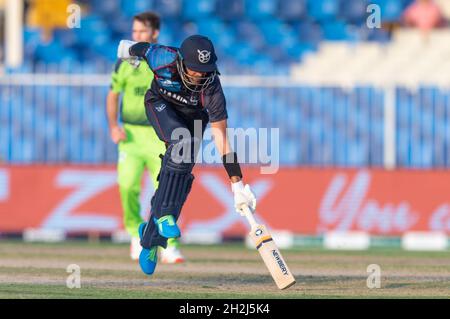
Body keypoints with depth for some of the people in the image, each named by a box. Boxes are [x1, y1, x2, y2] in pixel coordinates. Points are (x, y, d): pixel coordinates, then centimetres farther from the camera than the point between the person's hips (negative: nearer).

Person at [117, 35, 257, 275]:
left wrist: (237, 184, -40)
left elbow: (221, 137, -36)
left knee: (182, 171, -6)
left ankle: (151, 237, 13)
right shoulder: (164, 59, -37)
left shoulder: (211, 88, -36)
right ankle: (163, 214, -29)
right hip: (160, 105, -1)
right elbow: (141, 48, -13)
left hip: (193, 117, 1)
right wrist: (129, 49, 13)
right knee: (181, 143, -31)